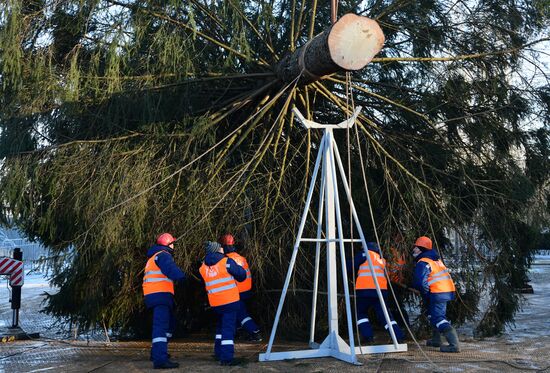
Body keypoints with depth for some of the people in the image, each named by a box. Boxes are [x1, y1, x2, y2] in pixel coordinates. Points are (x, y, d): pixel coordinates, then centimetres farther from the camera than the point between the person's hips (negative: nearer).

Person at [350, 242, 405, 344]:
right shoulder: (382, 260, 25)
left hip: (364, 289, -4)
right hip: (381, 290, 5)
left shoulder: (365, 254, 8)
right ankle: (399, 336, 1)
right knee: (384, 314, 10)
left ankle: (368, 336, 1)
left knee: (361, 313, 12)